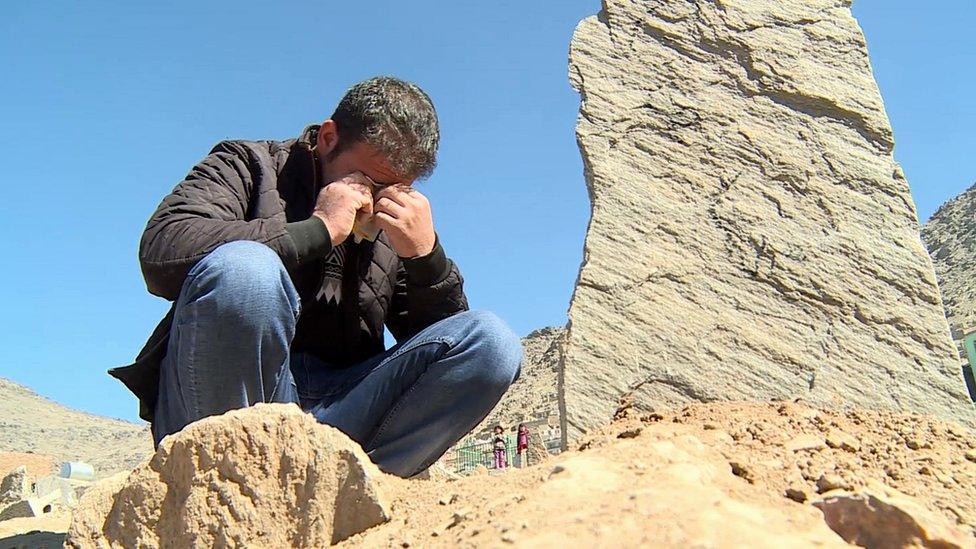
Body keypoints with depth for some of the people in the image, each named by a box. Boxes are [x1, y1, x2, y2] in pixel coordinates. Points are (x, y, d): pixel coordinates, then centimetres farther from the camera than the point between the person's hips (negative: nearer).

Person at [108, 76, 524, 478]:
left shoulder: (398, 225, 16)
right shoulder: (249, 166, 5)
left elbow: (450, 336, 9)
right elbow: (161, 252, -15)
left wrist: (425, 255, -8)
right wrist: (317, 229, -14)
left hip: (337, 406, 4)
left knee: (490, 342, -15)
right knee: (244, 268, -31)